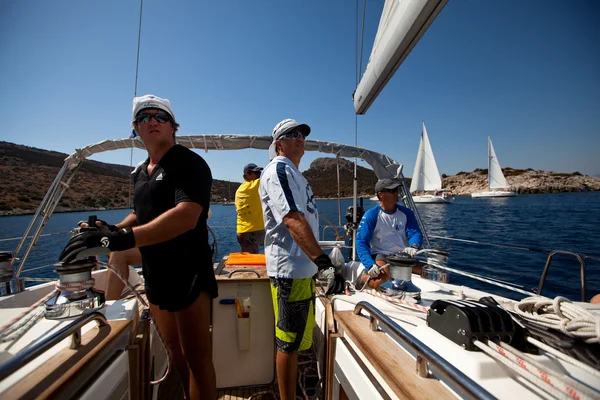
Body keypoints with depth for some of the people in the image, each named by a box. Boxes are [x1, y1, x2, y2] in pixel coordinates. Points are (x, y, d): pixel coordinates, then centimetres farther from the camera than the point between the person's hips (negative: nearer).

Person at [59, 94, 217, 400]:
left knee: (196, 356, 3)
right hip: (155, 277, 8)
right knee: (175, 353, 19)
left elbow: (186, 216, -29)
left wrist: (119, 239, -36)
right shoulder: (140, 173, 13)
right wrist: (110, 231, 6)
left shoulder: (189, 163, -13)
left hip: (188, 275, -8)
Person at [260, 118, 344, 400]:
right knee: (289, 343, 4)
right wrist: (322, 259, -34)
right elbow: (292, 219, -27)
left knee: (297, 339, 24)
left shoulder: (293, 172, 18)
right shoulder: (278, 169, -13)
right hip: (290, 269, -10)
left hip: (304, 268, 11)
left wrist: (317, 261, 23)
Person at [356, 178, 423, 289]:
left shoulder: (406, 213, 9)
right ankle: (365, 277, 5)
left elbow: (415, 233, -1)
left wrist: (414, 246, -27)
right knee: (382, 281, -31)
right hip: (380, 255, -5)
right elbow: (361, 242, -11)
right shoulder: (371, 215, -6)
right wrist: (370, 265, -25)